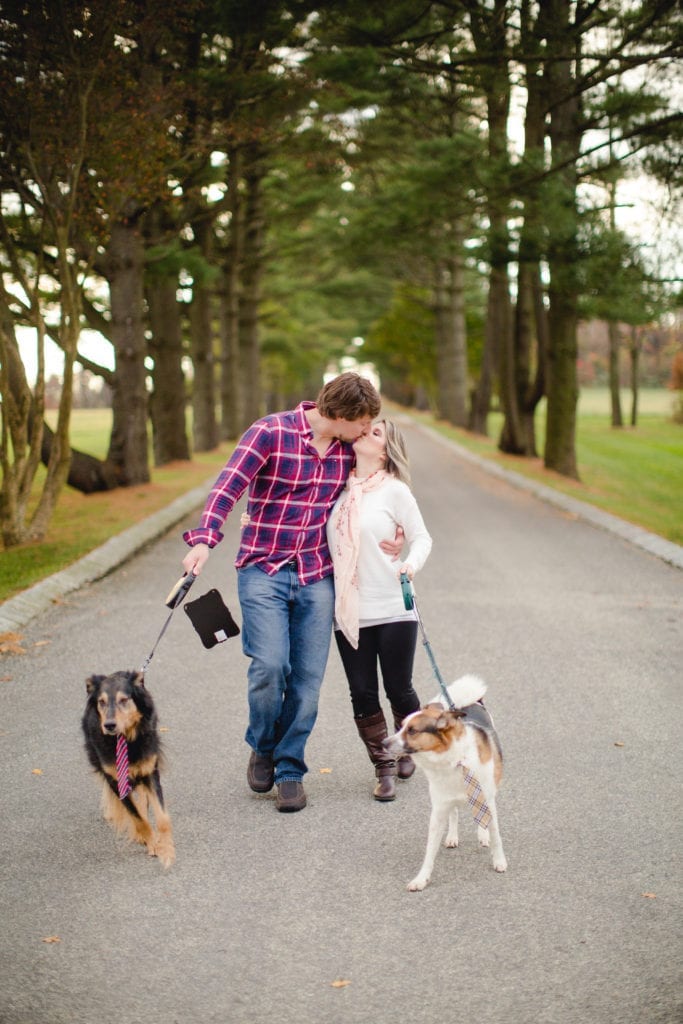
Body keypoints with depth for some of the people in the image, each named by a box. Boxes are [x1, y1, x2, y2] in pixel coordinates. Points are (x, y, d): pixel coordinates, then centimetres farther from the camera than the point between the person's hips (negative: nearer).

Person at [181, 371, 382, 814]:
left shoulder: (348, 448, 6)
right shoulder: (271, 433, -10)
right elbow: (229, 486, -18)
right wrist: (204, 540, -32)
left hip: (317, 577, 4)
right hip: (264, 572, -4)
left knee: (307, 677, 1)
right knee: (270, 665, -16)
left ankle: (290, 770, 15)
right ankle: (263, 748, 13)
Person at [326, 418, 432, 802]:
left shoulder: (394, 490, -3)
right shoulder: (339, 489, 8)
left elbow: (422, 537, -2)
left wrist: (412, 562, -23)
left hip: (393, 609, -3)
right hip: (349, 613, 3)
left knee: (398, 689, 6)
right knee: (363, 694, 4)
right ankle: (384, 768, 19)